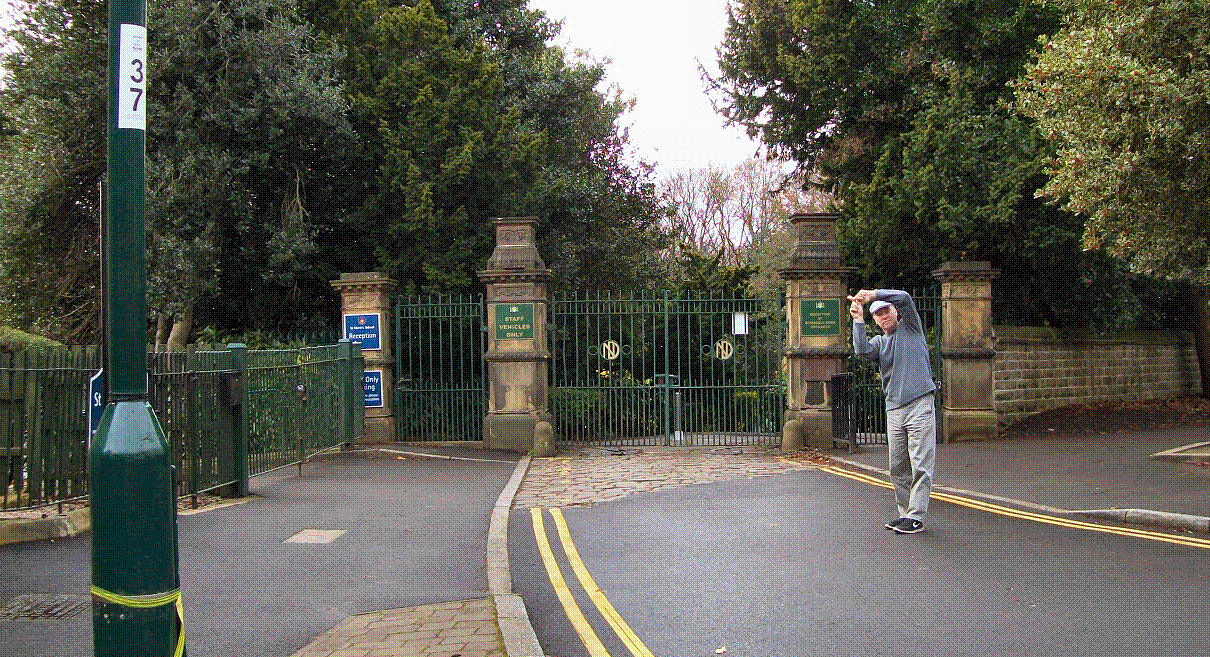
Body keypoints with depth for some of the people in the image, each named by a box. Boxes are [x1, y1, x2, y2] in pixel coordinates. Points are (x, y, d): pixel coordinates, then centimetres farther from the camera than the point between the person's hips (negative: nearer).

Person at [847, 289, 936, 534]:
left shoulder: (911, 327, 9)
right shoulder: (879, 342, 17)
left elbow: (905, 298, -8)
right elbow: (862, 350, -5)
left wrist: (873, 294, -12)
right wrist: (858, 320, -10)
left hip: (920, 406, -5)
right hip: (894, 411, 5)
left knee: (920, 466, -7)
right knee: (898, 468, 7)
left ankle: (916, 517, -7)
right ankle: (905, 512, 16)